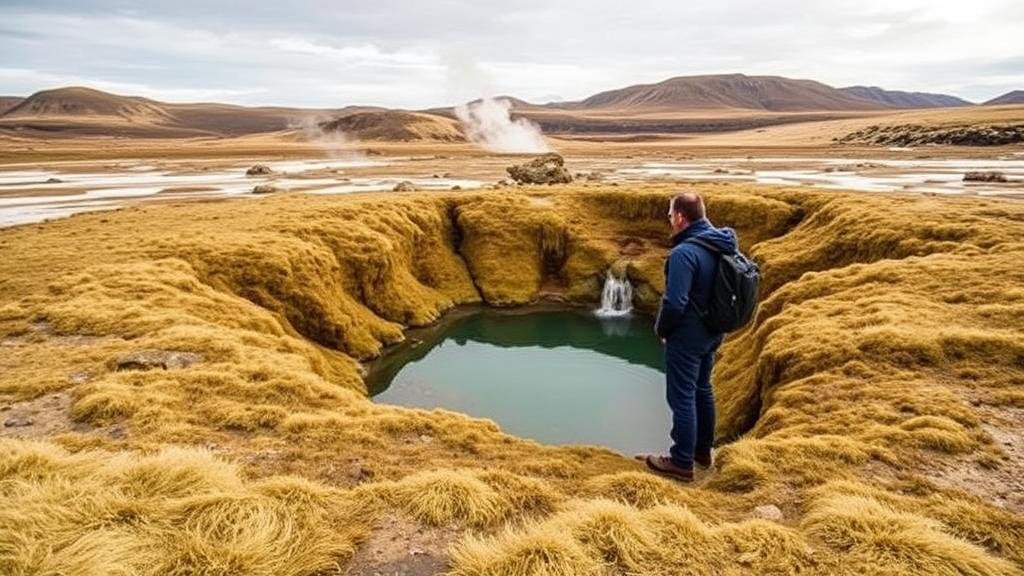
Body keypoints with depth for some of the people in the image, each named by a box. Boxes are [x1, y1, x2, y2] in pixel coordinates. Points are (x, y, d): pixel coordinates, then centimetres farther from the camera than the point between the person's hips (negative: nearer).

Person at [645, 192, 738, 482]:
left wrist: (661, 329, -10)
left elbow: (675, 303, -28)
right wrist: (713, 321, 16)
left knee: (682, 398, 3)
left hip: (687, 337, -9)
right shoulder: (722, 245, 3)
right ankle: (703, 450, 36)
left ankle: (682, 463, 14)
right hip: (712, 334, 9)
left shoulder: (684, 252, -25)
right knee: (703, 390, 21)